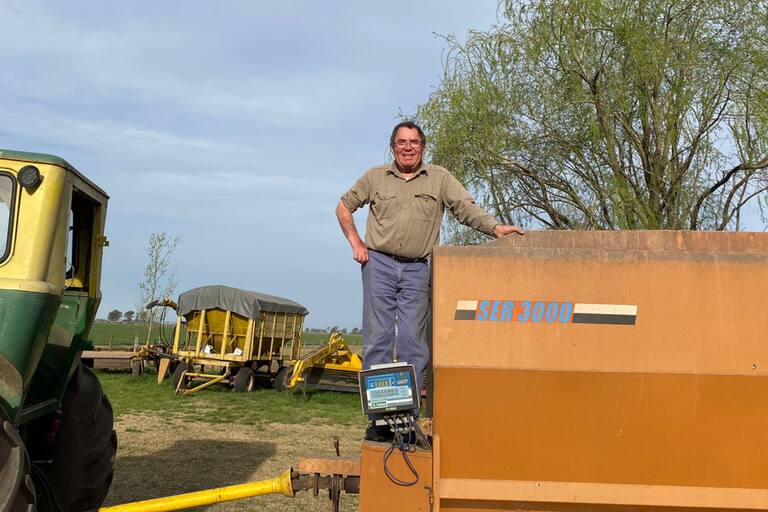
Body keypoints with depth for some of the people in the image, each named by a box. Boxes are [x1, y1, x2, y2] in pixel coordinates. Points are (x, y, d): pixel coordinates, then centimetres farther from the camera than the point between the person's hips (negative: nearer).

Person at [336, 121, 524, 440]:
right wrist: (356, 242, 8)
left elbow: (466, 208, -3)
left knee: (413, 343, -1)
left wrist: (495, 228, -20)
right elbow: (344, 207, 20)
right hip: (379, 264, 0)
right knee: (377, 339, -2)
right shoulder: (375, 177, 11)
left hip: (417, 270, 0)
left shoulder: (440, 178, 8)